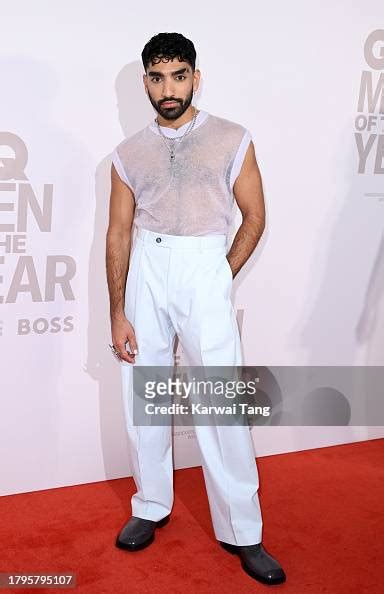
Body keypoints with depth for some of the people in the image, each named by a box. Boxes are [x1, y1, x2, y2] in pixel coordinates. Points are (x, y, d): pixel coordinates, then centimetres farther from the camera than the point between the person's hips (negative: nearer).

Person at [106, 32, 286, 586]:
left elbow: (255, 217, 5)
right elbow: (119, 234, 6)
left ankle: (242, 532, 9)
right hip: (145, 271, 3)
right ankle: (151, 507, 29)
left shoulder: (232, 140, 1)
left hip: (204, 269, -3)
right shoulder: (129, 153, 8)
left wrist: (223, 278, 0)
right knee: (143, 398, 10)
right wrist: (117, 313, 2)